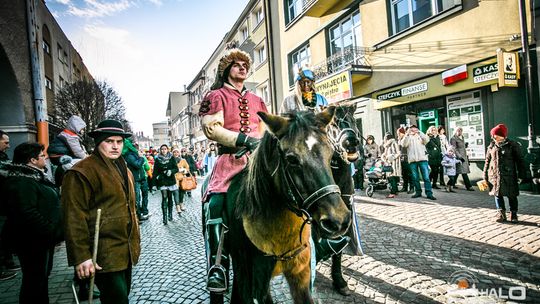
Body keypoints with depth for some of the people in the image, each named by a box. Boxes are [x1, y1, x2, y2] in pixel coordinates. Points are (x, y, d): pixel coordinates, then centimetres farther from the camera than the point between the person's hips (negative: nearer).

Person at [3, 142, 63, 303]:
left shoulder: (35, 176, 14)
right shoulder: (20, 182, -19)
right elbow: (28, 213, -28)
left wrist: (54, 230, 16)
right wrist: (51, 231, -22)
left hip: (43, 238, 10)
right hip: (33, 241, -10)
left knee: (42, 276, 20)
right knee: (35, 279, 1)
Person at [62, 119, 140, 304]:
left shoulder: (124, 170, 14)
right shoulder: (81, 172, -13)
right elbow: (74, 218, -18)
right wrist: (81, 257, -20)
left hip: (126, 252, 8)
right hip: (104, 257, -8)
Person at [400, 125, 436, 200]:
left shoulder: (420, 136, 13)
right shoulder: (407, 137, 13)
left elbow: (427, 140, -7)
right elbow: (403, 144, -7)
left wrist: (419, 132, -14)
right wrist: (407, 134, -17)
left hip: (422, 159, -1)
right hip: (412, 160, 1)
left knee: (426, 177, -6)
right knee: (415, 178, 6)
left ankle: (429, 193, -5)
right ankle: (418, 192, 18)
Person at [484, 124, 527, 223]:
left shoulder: (513, 145, -3)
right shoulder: (492, 146, 6)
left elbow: (520, 161, -2)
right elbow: (487, 161, 12)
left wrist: (521, 175, -6)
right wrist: (485, 175, 10)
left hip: (509, 176, -3)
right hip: (495, 176, 3)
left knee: (512, 196, 7)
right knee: (498, 195, 7)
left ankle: (513, 214, 20)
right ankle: (501, 214, 16)